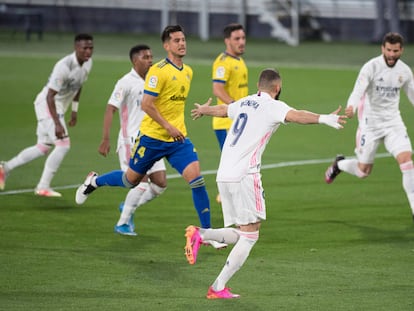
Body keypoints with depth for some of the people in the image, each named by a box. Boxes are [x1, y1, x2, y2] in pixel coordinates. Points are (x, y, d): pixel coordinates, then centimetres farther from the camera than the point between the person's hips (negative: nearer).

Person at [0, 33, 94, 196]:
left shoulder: (87, 63, -1)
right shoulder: (64, 66, -28)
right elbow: (50, 96, -28)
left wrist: (75, 110, 20)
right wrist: (57, 124, -33)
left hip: (58, 108, 9)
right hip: (47, 105, -9)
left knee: (43, 148, 15)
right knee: (63, 145, -16)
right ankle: (43, 187, -9)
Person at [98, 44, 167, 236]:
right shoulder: (126, 83, -11)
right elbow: (110, 109, -14)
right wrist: (105, 139, -21)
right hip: (131, 140, -8)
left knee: (160, 183, 1)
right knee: (142, 182, -16)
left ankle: (128, 207, 22)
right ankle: (122, 224, -2)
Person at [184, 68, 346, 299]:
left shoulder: (244, 103, 19)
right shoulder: (273, 106, -3)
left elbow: (221, 110, 40)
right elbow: (295, 115, -25)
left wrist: (203, 110, 62)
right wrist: (324, 119, -39)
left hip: (224, 176, 8)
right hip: (244, 176, -8)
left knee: (241, 234, 14)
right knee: (249, 236, -1)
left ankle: (200, 235, -3)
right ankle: (219, 287, -4)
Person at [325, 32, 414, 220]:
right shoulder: (371, 67, -15)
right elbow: (358, 90, -28)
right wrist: (352, 107, -49)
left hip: (393, 122, 3)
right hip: (370, 122, -3)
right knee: (363, 171, 5)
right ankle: (339, 164, 41)